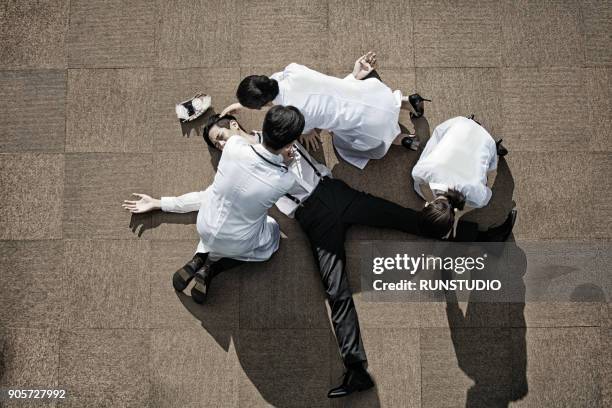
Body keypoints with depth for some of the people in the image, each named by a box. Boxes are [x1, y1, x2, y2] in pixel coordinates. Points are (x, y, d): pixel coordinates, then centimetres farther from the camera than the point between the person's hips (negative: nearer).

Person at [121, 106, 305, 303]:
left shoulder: (234, 146, -25)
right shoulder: (286, 181, -30)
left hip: (205, 230, 4)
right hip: (237, 245, -4)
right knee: (274, 230, 29)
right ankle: (212, 269, 11)